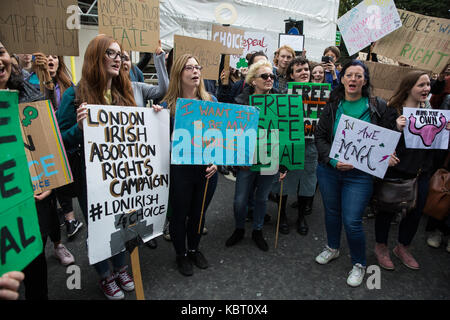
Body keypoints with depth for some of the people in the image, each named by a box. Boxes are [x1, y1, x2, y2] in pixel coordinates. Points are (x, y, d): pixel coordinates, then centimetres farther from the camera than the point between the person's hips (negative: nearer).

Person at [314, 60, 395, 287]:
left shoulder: (377, 107, -1)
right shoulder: (332, 106, 2)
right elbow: (319, 136, -1)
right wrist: (333, 160, -15)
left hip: (359, 175, -2)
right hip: (329, 170, 3)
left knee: (352, 221, -3)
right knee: (332, 213, 18)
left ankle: (359, 264, 24)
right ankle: (332, 248, 45)